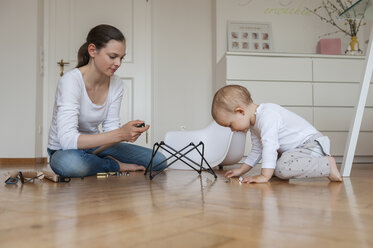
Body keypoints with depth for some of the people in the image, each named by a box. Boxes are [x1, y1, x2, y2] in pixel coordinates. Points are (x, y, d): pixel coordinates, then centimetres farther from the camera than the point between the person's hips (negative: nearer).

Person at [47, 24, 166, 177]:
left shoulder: (116, 84, -5)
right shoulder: (71, 80, -25)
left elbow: (110, 129, -4)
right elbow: (67, 140, -34)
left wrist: (128, 133, -28)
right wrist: (119, 134, -41)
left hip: (95, 146, 5)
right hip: (64, 151, -4)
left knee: (158, 160, -7)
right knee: (70, 163, -43)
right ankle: (115, 165, -13)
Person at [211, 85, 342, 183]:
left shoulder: (267, 116, -23)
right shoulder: (254, 123, 11)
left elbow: (269, 146, -30)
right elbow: (257, 150, 21)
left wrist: (264, 176, -30)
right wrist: (241, 170, 19)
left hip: (312, 143, -11)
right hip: (298, 148, 11)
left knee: (282, 168, -30)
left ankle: (327, 165, -21)